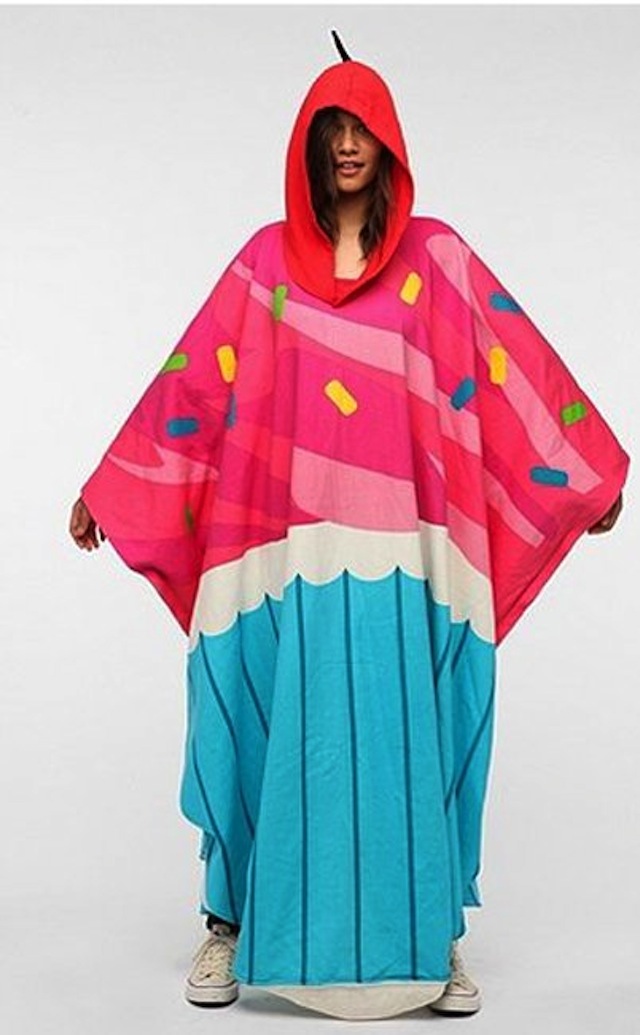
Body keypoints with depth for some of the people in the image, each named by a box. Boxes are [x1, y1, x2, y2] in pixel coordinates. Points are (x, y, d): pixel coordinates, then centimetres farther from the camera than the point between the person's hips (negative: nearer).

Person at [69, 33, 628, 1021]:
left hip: (398, 549, 0)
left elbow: (516, 367, 7)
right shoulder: (266, 259, 9)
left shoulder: (435, 255, 8)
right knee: (280, 737, 4)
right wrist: (106, 489, 9)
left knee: (406, 736, 4)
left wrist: (590, 476, 6)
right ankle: (235, 922, 20)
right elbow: (191, 381, 9)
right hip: (288, 546, 0)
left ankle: (427, 937, 17)